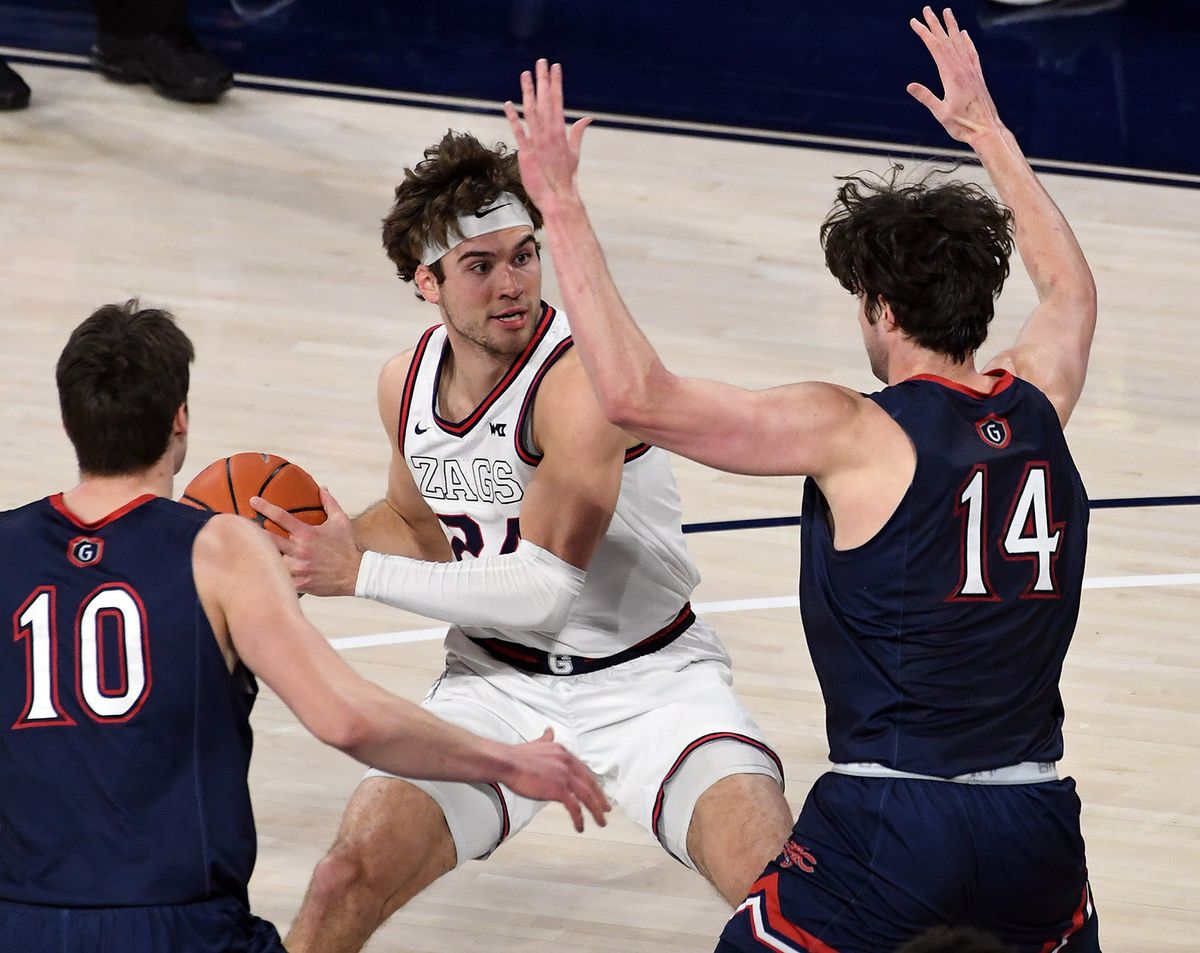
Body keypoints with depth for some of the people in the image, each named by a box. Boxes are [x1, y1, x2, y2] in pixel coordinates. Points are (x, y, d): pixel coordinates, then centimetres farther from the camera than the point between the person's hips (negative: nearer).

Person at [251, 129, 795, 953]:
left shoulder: (582, 377, -24)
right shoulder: (407, 384, -2)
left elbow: (542, 591, -27)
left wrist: (358, 573, -23)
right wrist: (311, 555, 0)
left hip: (645, 679, -5)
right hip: (497, 684, 5)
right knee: (348, 883, -13)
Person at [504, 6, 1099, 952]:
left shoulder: (856, 435, -10)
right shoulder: (1038, 405, 7)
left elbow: (638, 395, -16)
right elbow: (1071, 286, 31)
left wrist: (562, 207, -9)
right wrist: (989, 131, 42)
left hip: (891, 821, -5)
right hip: (1036, 829, 5)